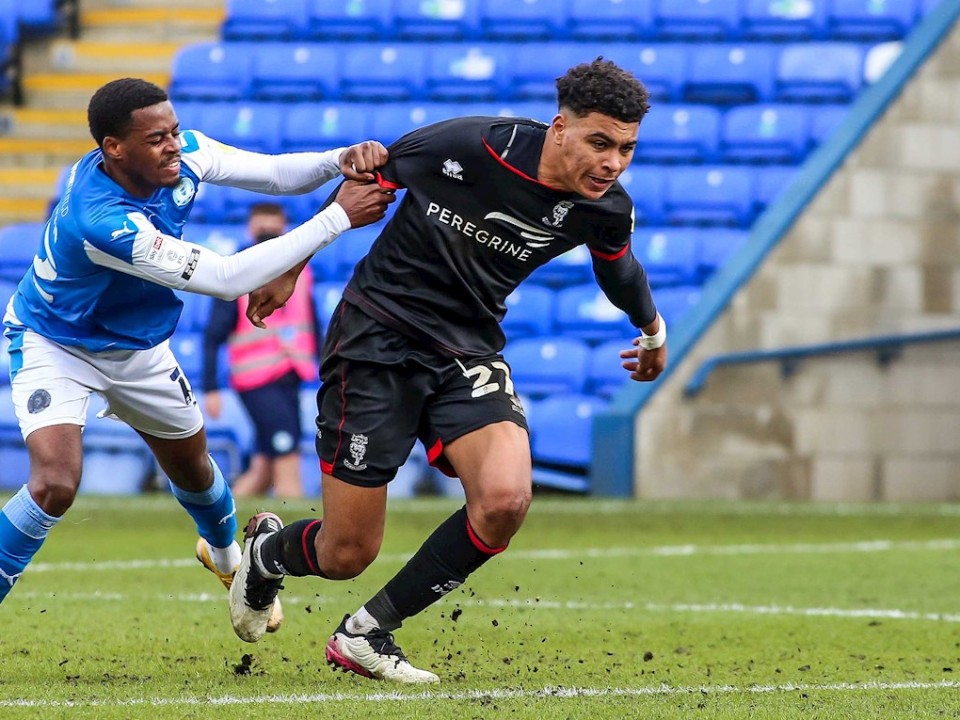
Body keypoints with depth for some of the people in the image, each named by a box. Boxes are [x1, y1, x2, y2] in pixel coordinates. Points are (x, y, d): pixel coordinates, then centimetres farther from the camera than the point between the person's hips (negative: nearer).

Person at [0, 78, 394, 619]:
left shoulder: (183, 152, -21)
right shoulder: (99, 220, -42)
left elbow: (277, 174, -8)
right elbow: (226, 278, -42)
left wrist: (341, 160, -32)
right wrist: (338, 219, -40)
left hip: (137, 347, 7)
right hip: (53, 345, -7)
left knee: (192, 465, 23)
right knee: (55, 485, -26)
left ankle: (226, 555, 55)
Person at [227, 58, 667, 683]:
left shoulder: (607, 210, -8)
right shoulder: (468, 146, -21)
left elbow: (619, 270, 18)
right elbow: (368, 178, -3)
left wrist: (653, 331, 38)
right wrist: (289, 266, 6)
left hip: (468, 353, 4)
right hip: (378, 338, -4)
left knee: (505, 499, -26)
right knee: (346, 555, -4)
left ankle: (367, 634, -6)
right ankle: (265, 550, 36)